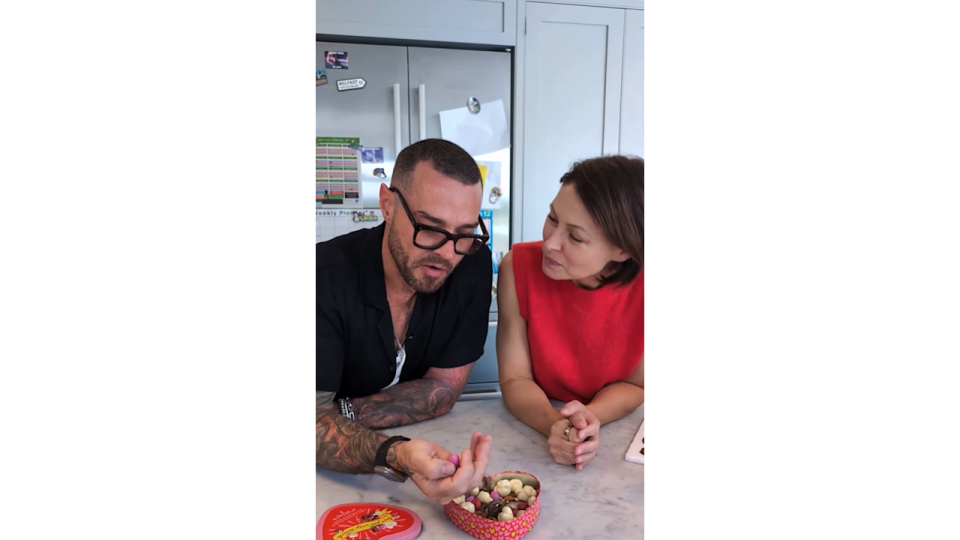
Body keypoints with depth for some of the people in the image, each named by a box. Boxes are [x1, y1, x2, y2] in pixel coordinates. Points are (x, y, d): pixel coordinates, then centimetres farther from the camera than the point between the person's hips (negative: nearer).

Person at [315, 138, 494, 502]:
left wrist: (336, 415, -18)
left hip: (430, 444, 2)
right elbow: (317, 418, -23)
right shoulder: (326, 276, -20)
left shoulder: (472, 265, -14)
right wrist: (394, 458, -41)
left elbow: (443, 390, -10)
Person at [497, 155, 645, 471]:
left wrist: (589, 418, -25)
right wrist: (554, 424, -32)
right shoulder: (520, 266, -20)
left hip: (615, 435, 1)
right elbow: (515, 379, -14)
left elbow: (635, 384, -7)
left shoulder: (639, 286, -21)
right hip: (534, 431, 0)